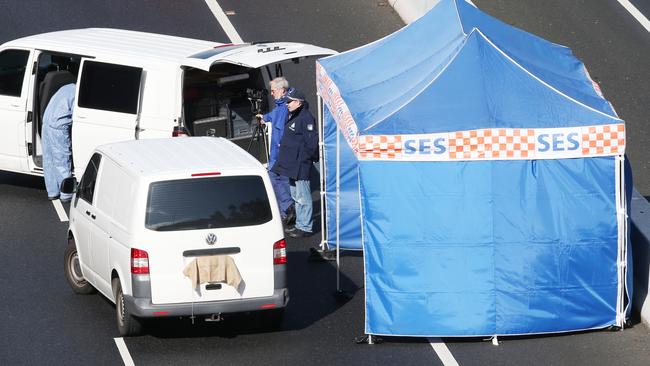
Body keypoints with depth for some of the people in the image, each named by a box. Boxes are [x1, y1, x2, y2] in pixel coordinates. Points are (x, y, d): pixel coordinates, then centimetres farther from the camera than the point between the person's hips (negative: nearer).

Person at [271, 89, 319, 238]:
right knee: (296, 195, 17)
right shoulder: (293, 117, 15)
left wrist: (304, 158, -17)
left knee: (302, 196, -6)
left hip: (301, 165, -11)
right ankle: (300, 225, 26)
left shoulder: (305, 118, -16)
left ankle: (305, 227, -2)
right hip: (292, 164, 11)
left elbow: (311, 142, -21)